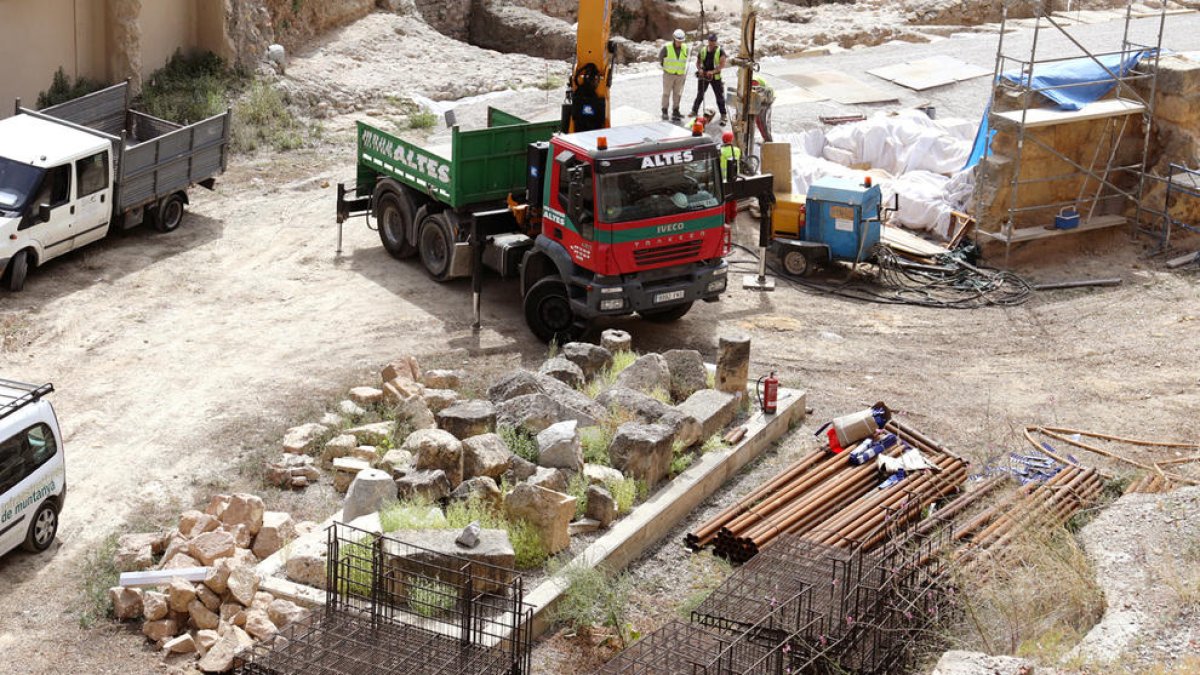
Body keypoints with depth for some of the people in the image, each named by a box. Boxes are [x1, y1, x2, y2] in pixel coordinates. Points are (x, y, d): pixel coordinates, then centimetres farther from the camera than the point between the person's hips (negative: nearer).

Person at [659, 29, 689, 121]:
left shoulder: (685, 48, -1)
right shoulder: (667, 48, -13)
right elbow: (660, 57, 3)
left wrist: (683, 69, 12)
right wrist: (665, 67, 8)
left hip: (680, 75, 3)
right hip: (669, 74, -3)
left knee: (677, 94, 6)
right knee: (666, 93, 1)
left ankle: (675, 111, 13)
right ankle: (664, 111, 9)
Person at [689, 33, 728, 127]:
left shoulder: (720, 51, -7)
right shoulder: (703, 50, 5)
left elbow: (722, 64, -13)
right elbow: (698, 62, 10)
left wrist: (713, 71, -24)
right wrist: (699, 69, -11)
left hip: (715, 77, -3)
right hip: (703, 76, 3)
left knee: (719, 96, -2)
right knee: (700, 94, 13)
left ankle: (723, 115, 3)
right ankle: (694, 111, 27)